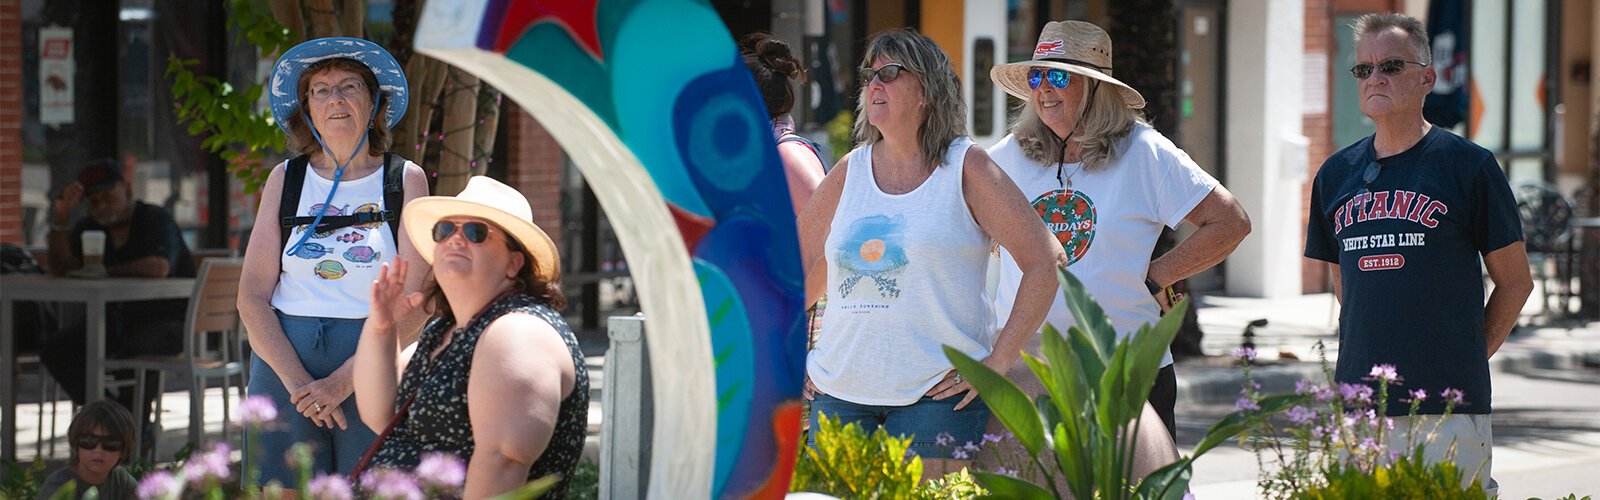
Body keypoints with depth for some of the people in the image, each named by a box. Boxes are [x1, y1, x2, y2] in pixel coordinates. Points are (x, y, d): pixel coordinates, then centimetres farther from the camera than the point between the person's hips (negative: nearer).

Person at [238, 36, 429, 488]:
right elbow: (252, 296, 3)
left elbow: (415, 300, -5)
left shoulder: (404, 180, 5)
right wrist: (296, 379, -11)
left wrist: (346, 379, -14)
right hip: (284, 360, 2)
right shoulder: (285, 180, 10)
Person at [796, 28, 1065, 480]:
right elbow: (798, 270, 21)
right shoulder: (850, 172, 11)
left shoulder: (966, 168, 0)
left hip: (938, 394, -4)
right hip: (840, 394, 4)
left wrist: (999, 360, -8)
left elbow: (1046, 260, -4)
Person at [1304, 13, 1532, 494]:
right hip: (1358, 403, 4)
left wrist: (1469, 355, 3)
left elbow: (1515, 281, 4)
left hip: (1448, 404, -4)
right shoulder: (1336, 174, 12)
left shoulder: (1469, 166, -1)